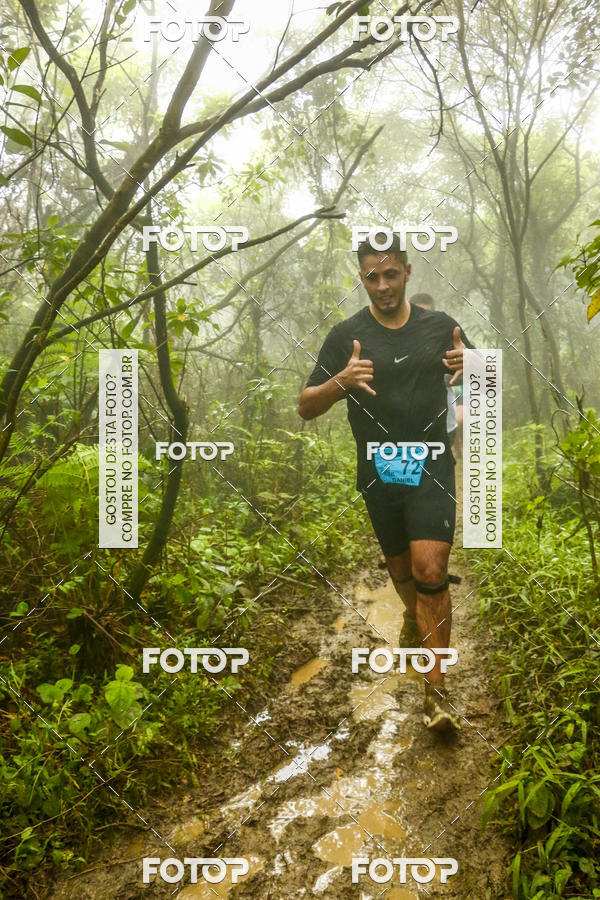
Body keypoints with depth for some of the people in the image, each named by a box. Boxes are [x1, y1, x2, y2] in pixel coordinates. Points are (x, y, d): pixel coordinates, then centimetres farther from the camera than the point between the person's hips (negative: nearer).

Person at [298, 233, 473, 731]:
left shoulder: (440, 326, 1)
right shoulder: (346, 335, -2)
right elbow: (306, 406, -3)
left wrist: (470, 365, -14)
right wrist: (341, 382, -25)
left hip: (431, 467, -1)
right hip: (379, 471, 1)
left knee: (430, 571, -14)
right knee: (401, 567, 18)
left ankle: (436, 690, -4)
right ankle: (415, 616, 53)